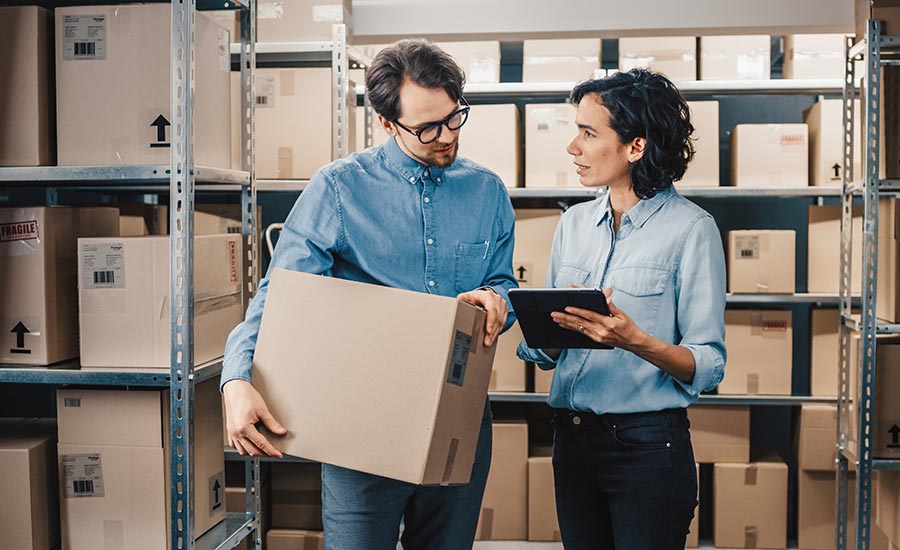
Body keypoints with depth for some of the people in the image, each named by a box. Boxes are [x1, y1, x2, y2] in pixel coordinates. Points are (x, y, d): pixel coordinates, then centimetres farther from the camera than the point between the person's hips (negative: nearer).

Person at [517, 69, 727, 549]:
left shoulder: (690, 228, -8)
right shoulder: (574, 223, 9)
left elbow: (708, 365, -11)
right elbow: (544, 351, 10)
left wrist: (635, 340, -27)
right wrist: (553, 327, -12)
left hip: (647, 442, -5)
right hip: (571, 437, 5)